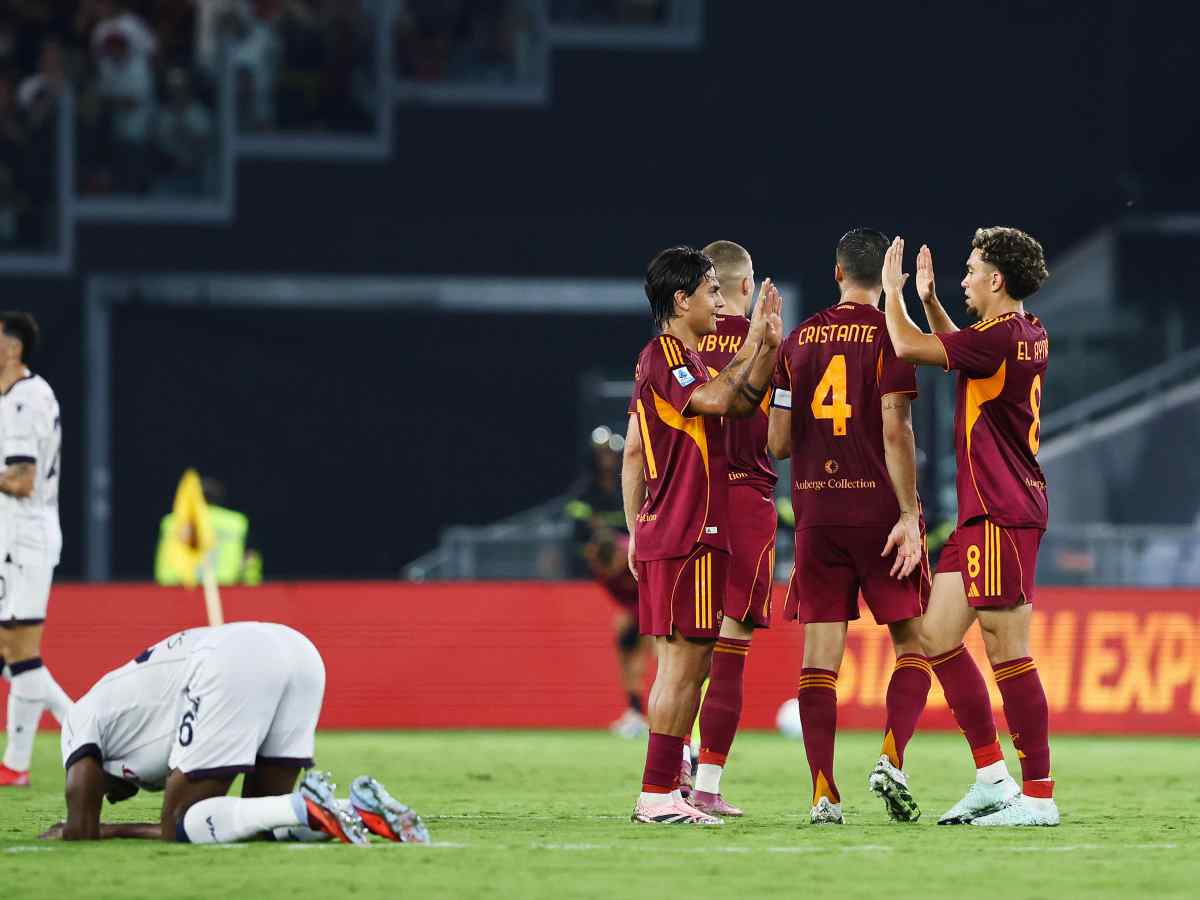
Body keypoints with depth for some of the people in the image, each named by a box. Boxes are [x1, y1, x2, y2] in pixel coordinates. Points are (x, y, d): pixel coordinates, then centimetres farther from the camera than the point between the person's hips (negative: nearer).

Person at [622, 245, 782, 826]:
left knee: (684, 665, 12)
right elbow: (716, 398, -28)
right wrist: (753, 344, -18)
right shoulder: (665, 356, -12)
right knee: (683, 664, -9)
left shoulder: (672, 357, 19)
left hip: (663, 534, 11)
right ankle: (657, 794, -10)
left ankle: (663, 790, 13)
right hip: (687, 536, -11)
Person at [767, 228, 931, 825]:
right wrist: (909, 515, -13)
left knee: (820, 655, 2)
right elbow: (895, 429, -13)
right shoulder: (889, 335, -5)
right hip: (879, 508, -3)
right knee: (914, 642, 8)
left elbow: (778, 442, 8)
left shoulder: (798, 340, 8)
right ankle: (891, 758, -12)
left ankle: (823, 795, -4)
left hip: (815, 512, 3)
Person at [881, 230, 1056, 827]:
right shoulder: (1029, 336, 13)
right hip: (982, 511, 10)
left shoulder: (1000, 338, -17)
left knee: (1008, 652, -8)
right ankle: (992, 777, 14)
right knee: (937, 636, 11)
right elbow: (960, 350, 35)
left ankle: (1038, 796, -5)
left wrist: (892, 289, -1)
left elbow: (909, 347, -18)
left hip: (1002, 514, -10)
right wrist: (927, 299, 26)